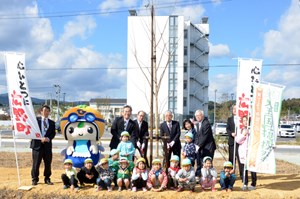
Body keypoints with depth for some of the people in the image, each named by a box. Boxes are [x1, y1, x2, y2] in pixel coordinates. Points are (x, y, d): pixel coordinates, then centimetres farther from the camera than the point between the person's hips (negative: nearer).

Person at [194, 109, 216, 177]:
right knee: (199, 163, 8)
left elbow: (205, 136, -18)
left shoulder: (206, 123, -15)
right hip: (200, 147, 8)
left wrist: (199, 145, -16)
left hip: (208, 147, -8)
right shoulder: (197, 124, 13)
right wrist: (196, 145, -2)